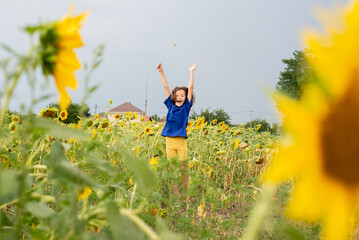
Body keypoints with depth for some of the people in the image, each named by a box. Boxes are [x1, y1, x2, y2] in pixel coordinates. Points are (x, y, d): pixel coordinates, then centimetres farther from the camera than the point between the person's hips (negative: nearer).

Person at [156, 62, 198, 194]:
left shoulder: (186, 107, 4)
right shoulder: (171, 106, 8)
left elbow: (190, 88, 2)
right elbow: (166, 87, 8)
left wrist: (191, 72, 2)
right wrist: (161, 72, 9)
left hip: (182, 141, -2)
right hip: (170, 141, 2)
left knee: (183, 168, 3)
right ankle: (175, 193, 12)